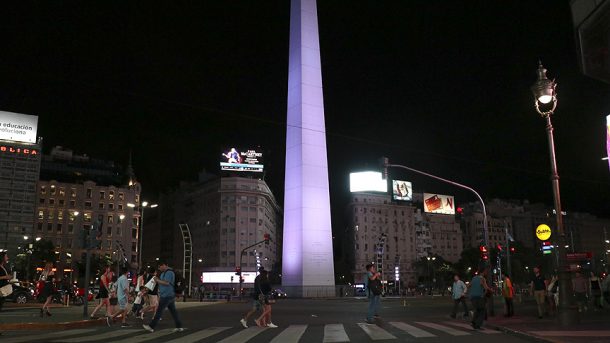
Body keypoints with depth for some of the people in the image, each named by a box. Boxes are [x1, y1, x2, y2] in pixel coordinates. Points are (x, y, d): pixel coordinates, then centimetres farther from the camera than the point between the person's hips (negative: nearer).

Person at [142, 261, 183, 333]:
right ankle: (179, 327, 10)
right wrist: (157, 280, 8)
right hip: (170, 295, 10)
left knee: (159, 311, -3)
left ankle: (151, 327, 3)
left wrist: (157, 280, -14)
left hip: (166, 296, -10)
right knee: (173, 311, 9)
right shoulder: (165, 272, 18)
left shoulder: (169, 272, -15)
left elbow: (166, 283, -23)